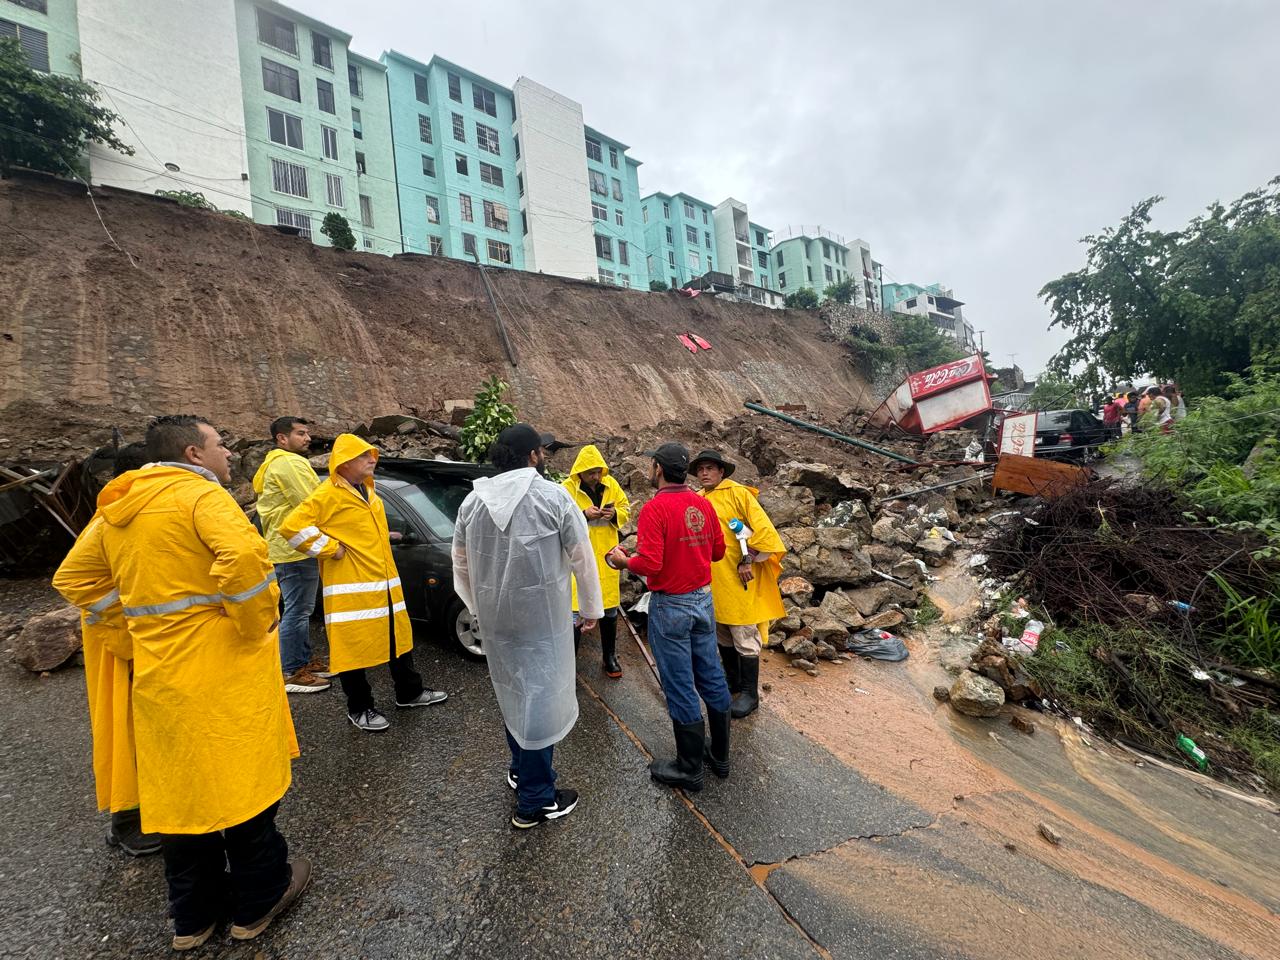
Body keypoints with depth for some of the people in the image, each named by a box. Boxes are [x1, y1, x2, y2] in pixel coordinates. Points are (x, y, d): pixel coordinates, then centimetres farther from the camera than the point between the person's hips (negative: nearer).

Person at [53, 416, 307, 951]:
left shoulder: (117, 510, 12)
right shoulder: (200, 494, -14)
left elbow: (73, 577, 20)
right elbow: (243, 556, -31)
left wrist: (137, 624, 15)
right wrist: (257, 626, -17)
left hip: (157, 673, 8)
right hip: (223, 670, -7)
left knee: (180, 788, 18)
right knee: (242, 776, 8)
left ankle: (193, 914, 34)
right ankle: (259, 899, 25)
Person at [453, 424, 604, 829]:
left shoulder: (473, 500, 3)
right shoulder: (553, 496, -11)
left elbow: (461, 562, 11)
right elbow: (582, 557, -7)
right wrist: (592, 608, 6)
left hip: (495, 617, 6)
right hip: (542, 616, -5)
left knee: (512, 694, 22)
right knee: (540, 699, 6)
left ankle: (521, 769, 41)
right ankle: (535, 801, 19)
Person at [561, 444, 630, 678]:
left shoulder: (611, 484, 1)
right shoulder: (568, 488, -11)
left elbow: (626, 509, 8)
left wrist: (615, 514, -13)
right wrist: (583, 515, -25)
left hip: (606, 556, 4)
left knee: (610, 609, 16)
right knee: (576, 610, 0)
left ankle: (610, 656, 35)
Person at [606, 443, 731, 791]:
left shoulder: (655, 508, -18)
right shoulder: (703, 504, 2)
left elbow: (649, 564, -24)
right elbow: (718, 550, 10)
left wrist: (622, 560, -5)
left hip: (671, 606, -7)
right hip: (703, 599, 7)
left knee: (680, 688, 6)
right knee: (712, 678, 18)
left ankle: (689, 769, 22)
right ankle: (720, 755, 35)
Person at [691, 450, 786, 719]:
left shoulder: (738, 493, -10)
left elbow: (763, 528, -14)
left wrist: (748, 559, -16)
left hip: (738, 579, -6)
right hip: (712, 581, 7)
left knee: (745, 639, 3)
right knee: (722, 635, 19)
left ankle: (750, 694, 18)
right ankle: (733, 680, 38)